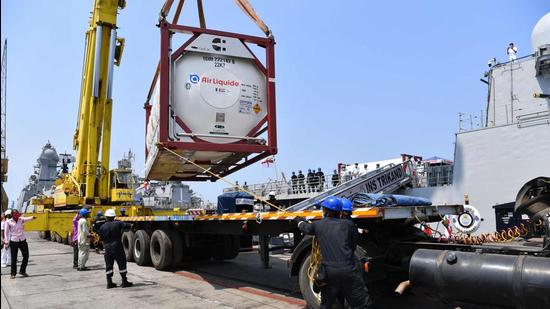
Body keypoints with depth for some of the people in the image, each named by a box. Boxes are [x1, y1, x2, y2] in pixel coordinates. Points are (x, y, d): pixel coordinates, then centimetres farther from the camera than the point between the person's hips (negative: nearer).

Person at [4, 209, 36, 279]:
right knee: (14, 258, 2)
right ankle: (13, 274, 15)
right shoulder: (8, 222, -3)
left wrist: (32, 218, -40)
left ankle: (22, 271, 23)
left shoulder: (21, 219, 2)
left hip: (22, 241, 3)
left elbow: (27, 219, -17)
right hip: (13, 242, -3)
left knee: (26, 256, 4)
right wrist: (6, 242, -8)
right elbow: (6, 232, -2)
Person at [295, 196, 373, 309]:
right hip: (348, 270, -2)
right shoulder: (348, 224, 6)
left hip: (329, 271, 2)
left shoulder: (318, 225, 10)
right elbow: (354, 245, 14)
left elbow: (305, 228, 30)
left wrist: (300, 221, 52)